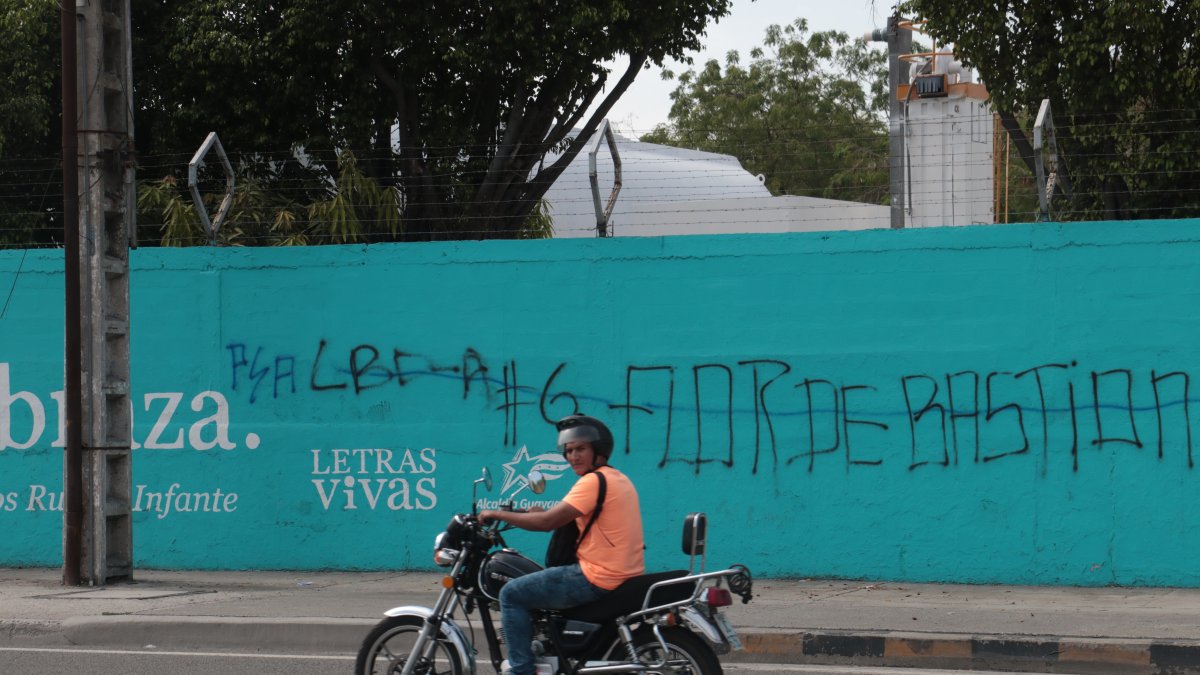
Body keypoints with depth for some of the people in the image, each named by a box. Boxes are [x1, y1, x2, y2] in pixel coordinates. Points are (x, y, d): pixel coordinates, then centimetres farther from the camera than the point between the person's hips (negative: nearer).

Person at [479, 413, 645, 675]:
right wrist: (529, 513, 14)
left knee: (511, 595, -3)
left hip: (598, 579, -10)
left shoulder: (594, 481, -15)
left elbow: (548, 521, -20)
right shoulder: (618, 478, 16)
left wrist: (498, 514, -10)